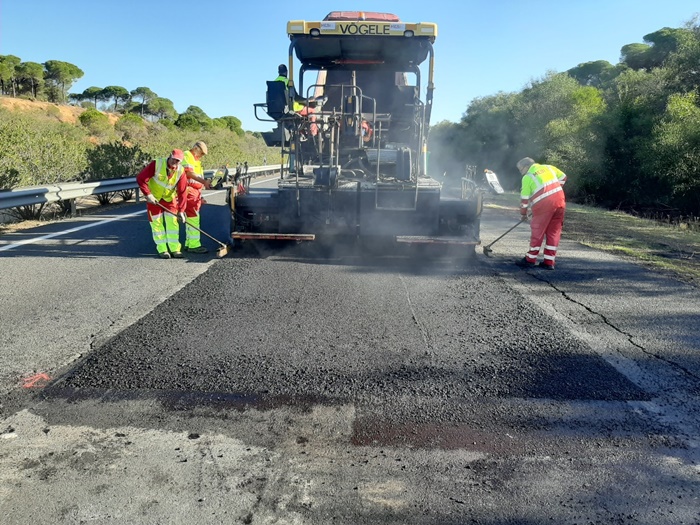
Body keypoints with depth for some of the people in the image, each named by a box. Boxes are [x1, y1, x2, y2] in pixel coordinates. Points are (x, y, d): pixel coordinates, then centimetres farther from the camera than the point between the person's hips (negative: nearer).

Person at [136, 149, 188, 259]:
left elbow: (182, 192, -16)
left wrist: (181, 210, -20)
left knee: (172, 222, -1)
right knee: (157, 222, 0)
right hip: (154, 198, -2)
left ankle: (175, 248, 6)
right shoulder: (156, 164, -23)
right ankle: (162, 249, 8)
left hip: (170, 198, 2)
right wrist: (148, 194, -26)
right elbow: (140, 178, -21)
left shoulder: (181, 171, -15)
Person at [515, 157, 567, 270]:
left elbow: (524, 198, 5)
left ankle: (530, 259, 12)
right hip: (560, 201, 5)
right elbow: (563, 177, 22)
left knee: (537, 232, 5)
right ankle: (549, 262, 13)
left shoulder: (527, 177, 2)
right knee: (554, 232, 9)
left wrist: (523, 214, 16)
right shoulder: (548, 167, 16)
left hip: (544, 204, -5)